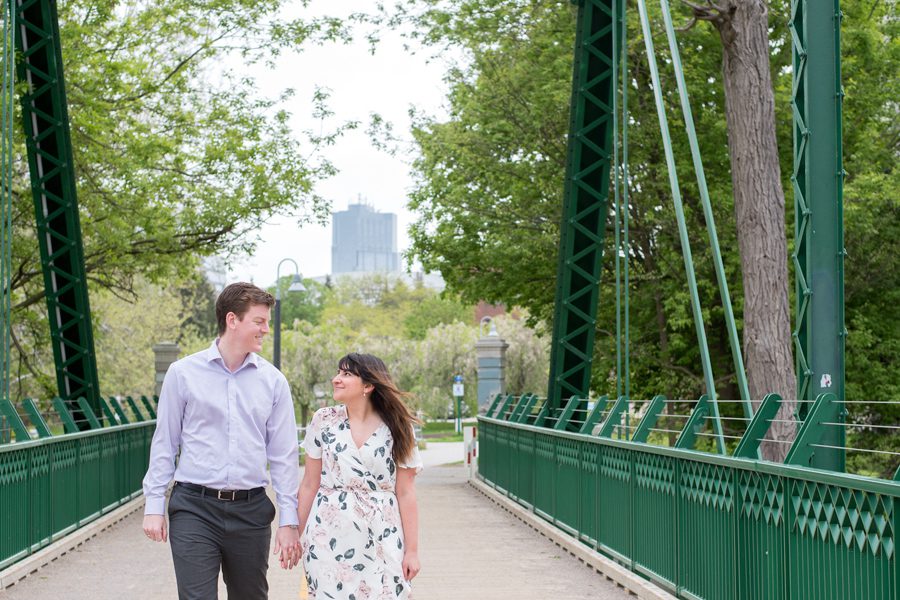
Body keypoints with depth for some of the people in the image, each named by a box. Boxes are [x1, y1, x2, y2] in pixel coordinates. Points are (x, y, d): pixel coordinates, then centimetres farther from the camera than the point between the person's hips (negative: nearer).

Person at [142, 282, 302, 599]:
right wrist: (154, 505, 1)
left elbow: (284, 455, 5)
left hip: (250, 511, 3)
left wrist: (289, 520, 1)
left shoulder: (273, 381, 4)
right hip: (194, 508, -2)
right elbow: (164, 444, 5)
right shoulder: (183, 373, 0)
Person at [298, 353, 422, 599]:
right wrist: (299, 536, 6)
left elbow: (405, 494, 0)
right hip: (329, 539, 1)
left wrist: (412, 550, -2)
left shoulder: (395, 429, 1)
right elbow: (309, 485, 7)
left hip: (380, 540, -1)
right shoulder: (323, 421, 3)